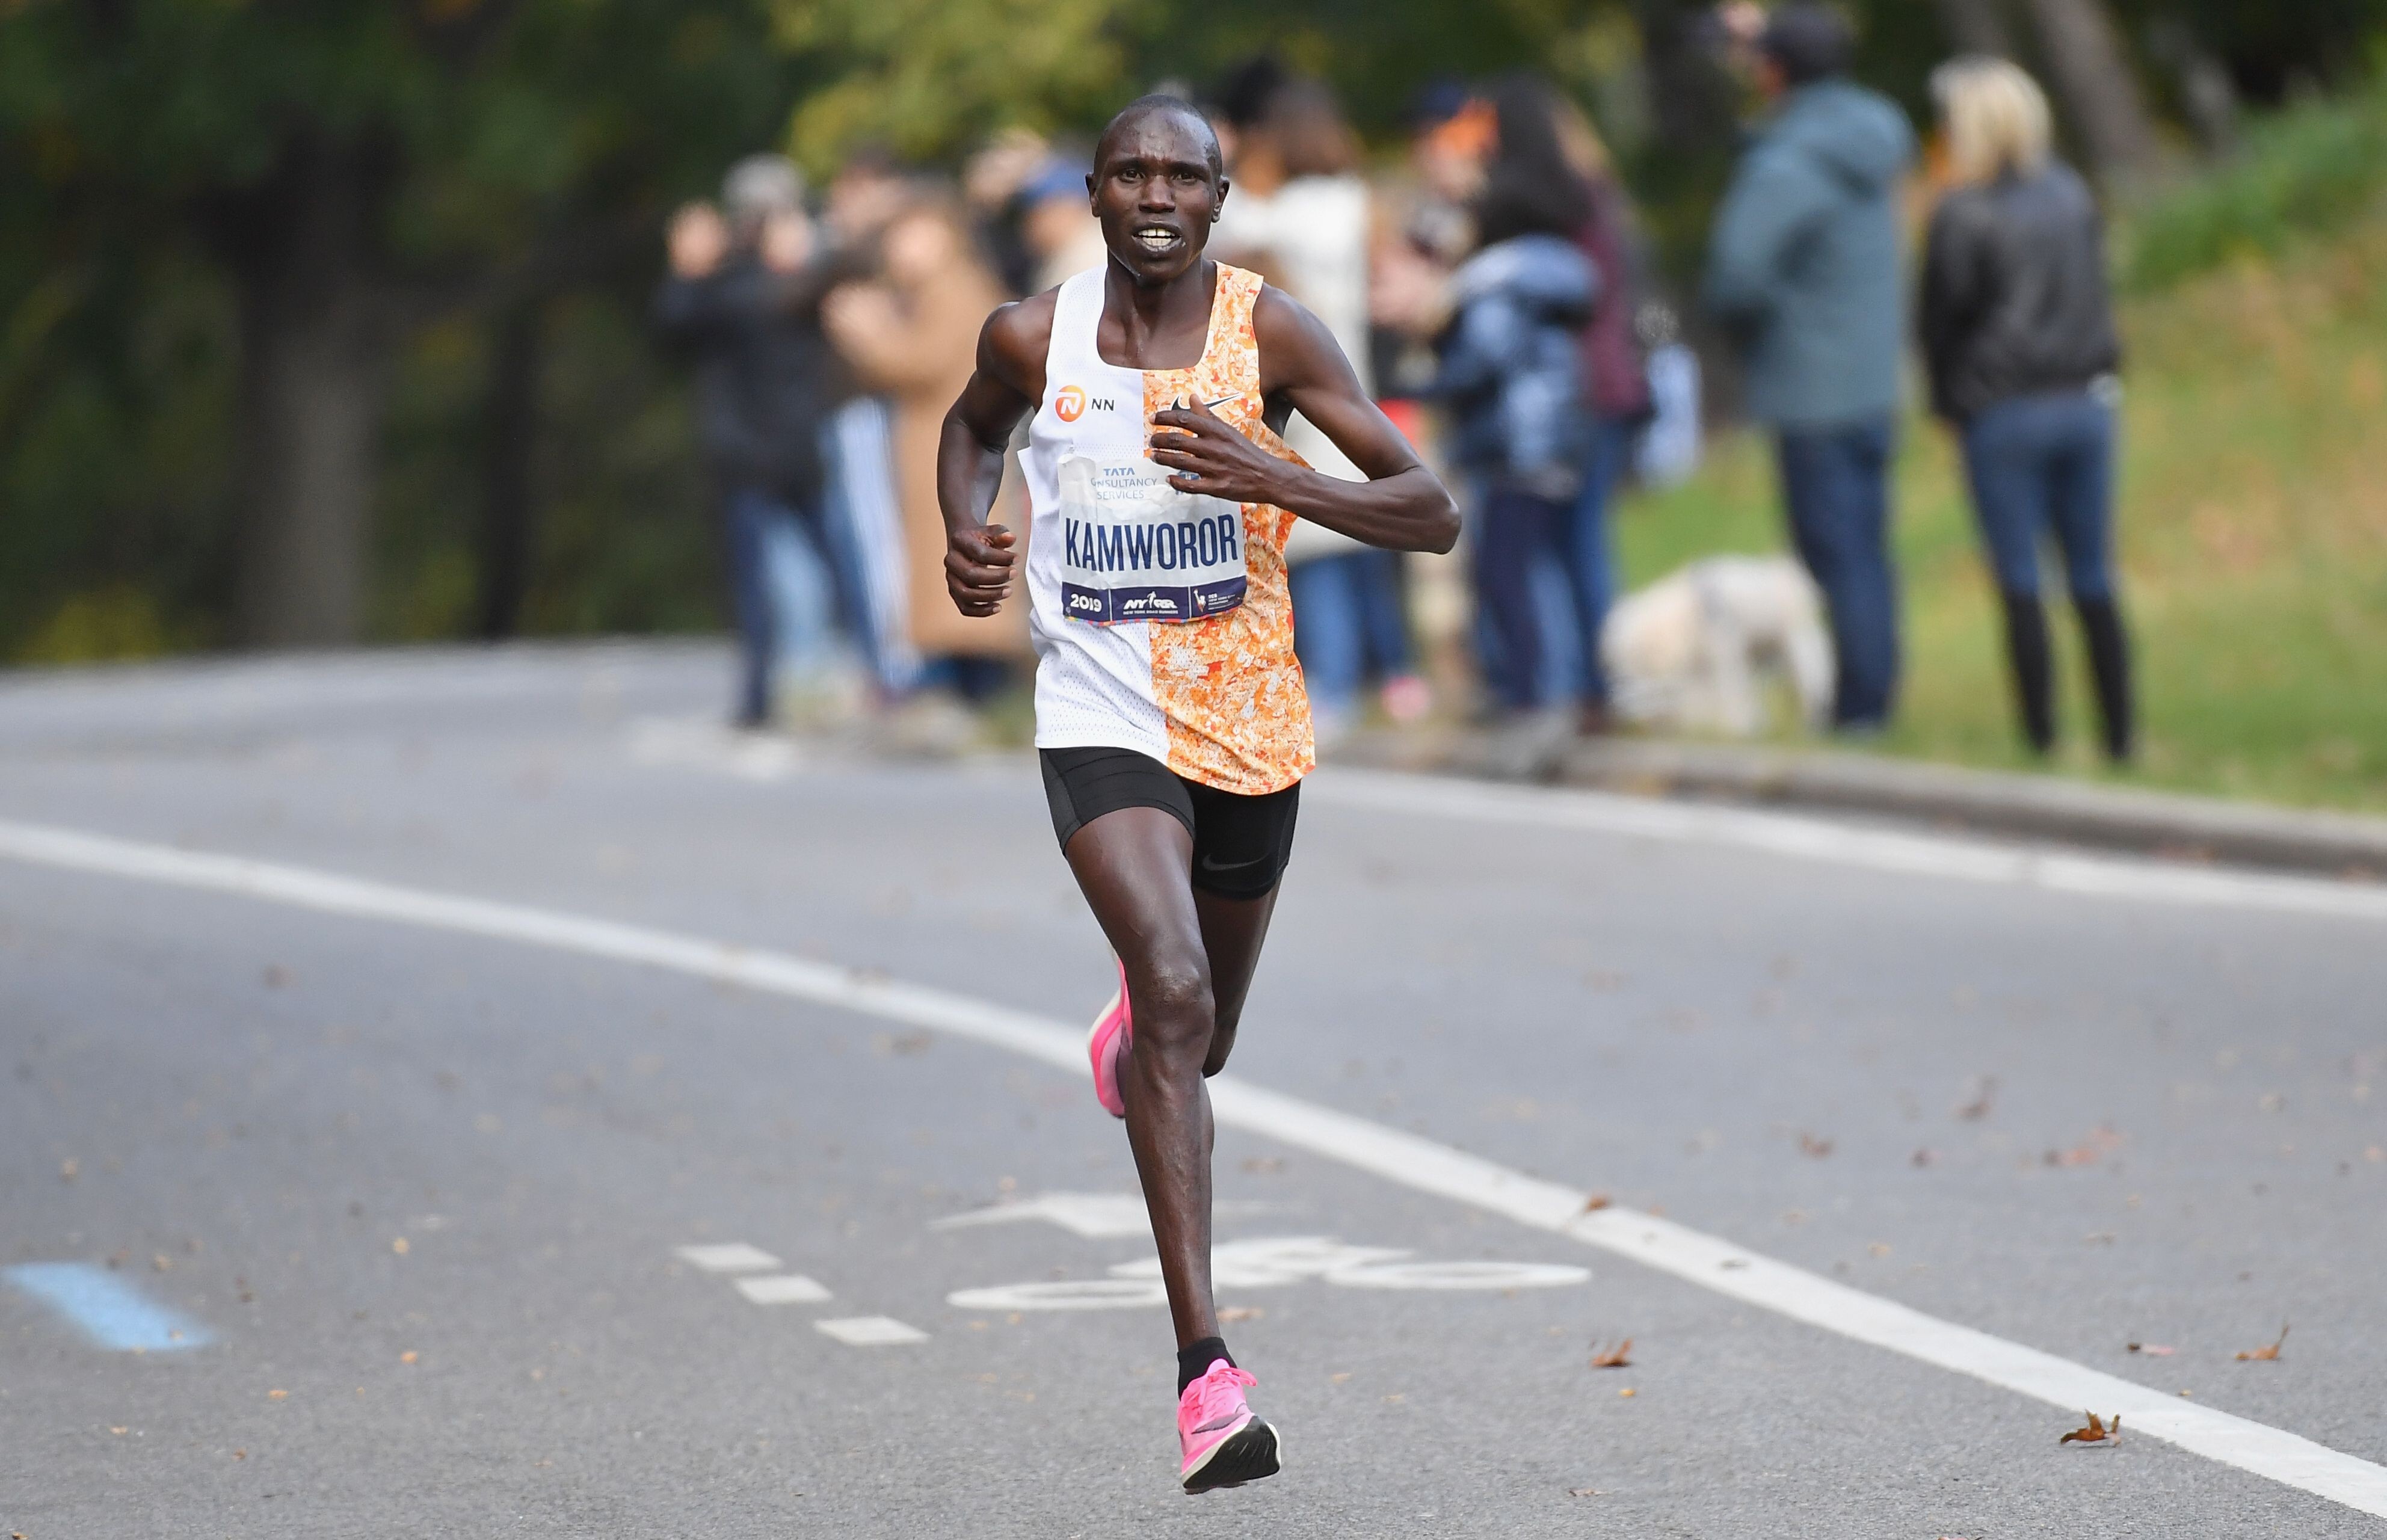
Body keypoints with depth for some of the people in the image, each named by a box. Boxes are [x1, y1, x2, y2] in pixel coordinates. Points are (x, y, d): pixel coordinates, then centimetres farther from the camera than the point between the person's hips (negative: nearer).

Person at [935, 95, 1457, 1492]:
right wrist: (968, 532, 0)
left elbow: (1432, 514, -10)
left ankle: (1135, 1028, 61)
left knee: (1196, 1043, 18)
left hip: (1248, 726, 2)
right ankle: (1208, 1371, -28)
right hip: (1101, 719, -2)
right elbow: (975, 428, 21)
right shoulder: (1034, 338, -4)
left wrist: (1271, 478, -25)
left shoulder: (1271, 333, -8)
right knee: (1176, 995, -24)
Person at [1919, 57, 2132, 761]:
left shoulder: (1962, 215, -11)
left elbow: (1940, 320, -5)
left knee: (2021, 584, 1)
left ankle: (2042, 739, 1)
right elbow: (2094, 295, 10)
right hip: (2086, 404, 5)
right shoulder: (2073, 195, 4)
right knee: (2094, 582, 10)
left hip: (2004, 412, -5)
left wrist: (1950, 400, 10)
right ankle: (2120, 738, 11)